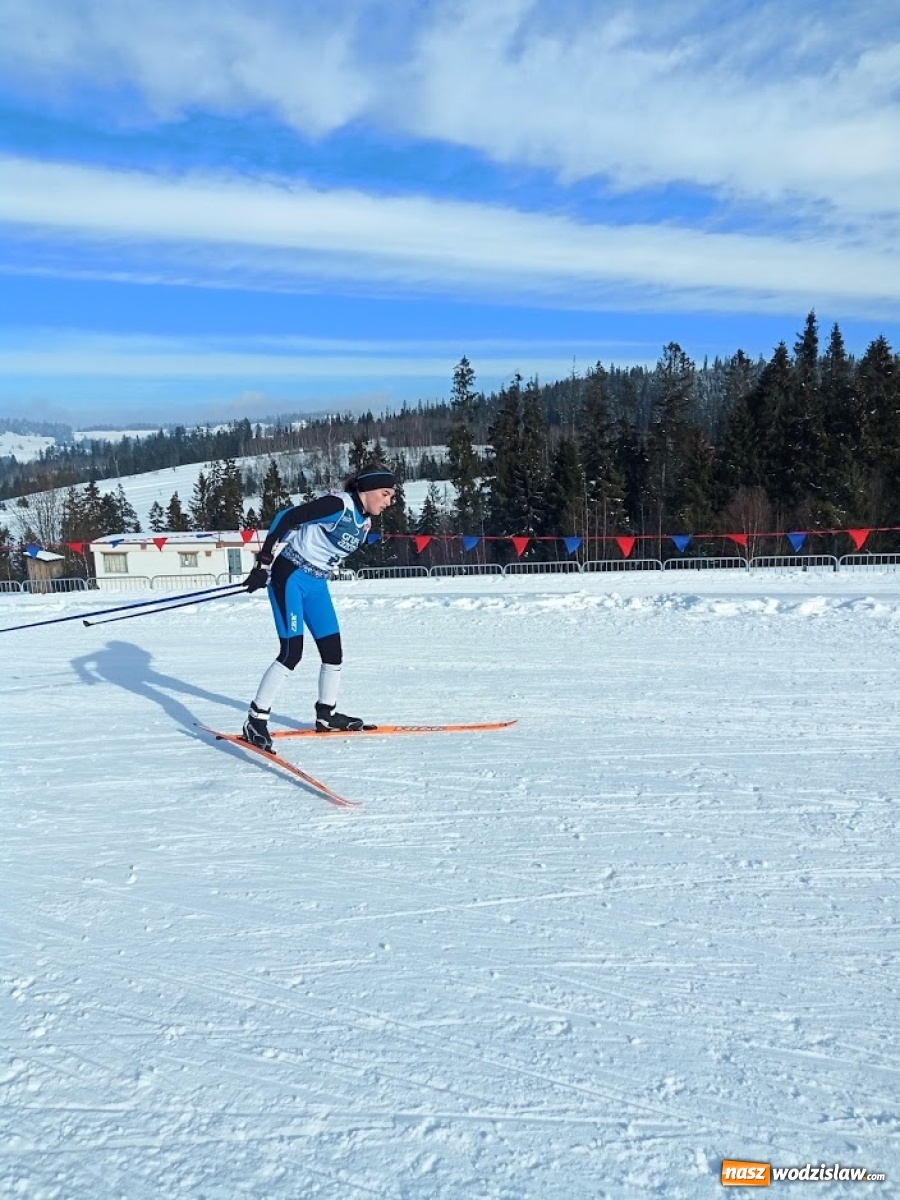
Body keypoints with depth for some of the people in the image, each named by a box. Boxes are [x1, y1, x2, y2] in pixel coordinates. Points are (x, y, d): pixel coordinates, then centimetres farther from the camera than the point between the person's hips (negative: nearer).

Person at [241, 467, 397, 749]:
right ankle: (255, 720, -5)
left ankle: (326, 715, 25)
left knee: (333, 651, 8)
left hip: (317, 584, 8)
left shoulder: (364, 522, 7)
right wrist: (264, 563, -17)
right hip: (289, 576, -8)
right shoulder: (338, 505, -18)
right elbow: (285, 518, -19)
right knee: (291, 652, -14)